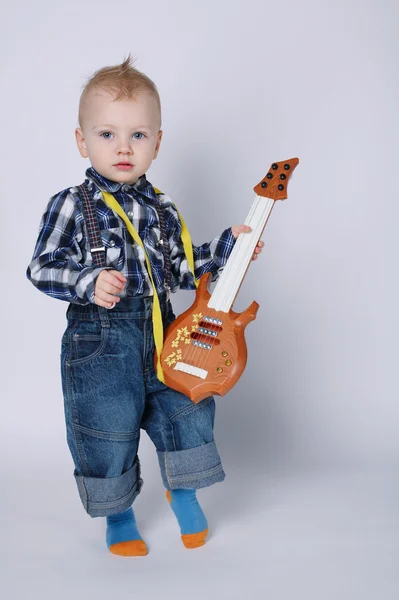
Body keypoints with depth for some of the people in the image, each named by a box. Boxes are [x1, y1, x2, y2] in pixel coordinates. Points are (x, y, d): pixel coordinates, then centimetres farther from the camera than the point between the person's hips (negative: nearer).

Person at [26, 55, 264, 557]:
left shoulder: (162, 209, 9)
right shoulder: (72, 205, -5)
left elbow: (180, 269, 15)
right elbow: (42, 267, -7)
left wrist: (227, 247, 8)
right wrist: (89, 283, -23)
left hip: (161, 331, 4)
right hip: (98, 340, -4)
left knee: (188, 410, 7)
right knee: (107, 429, 1)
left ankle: (182, 489, 35)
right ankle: (118, 514, 26)